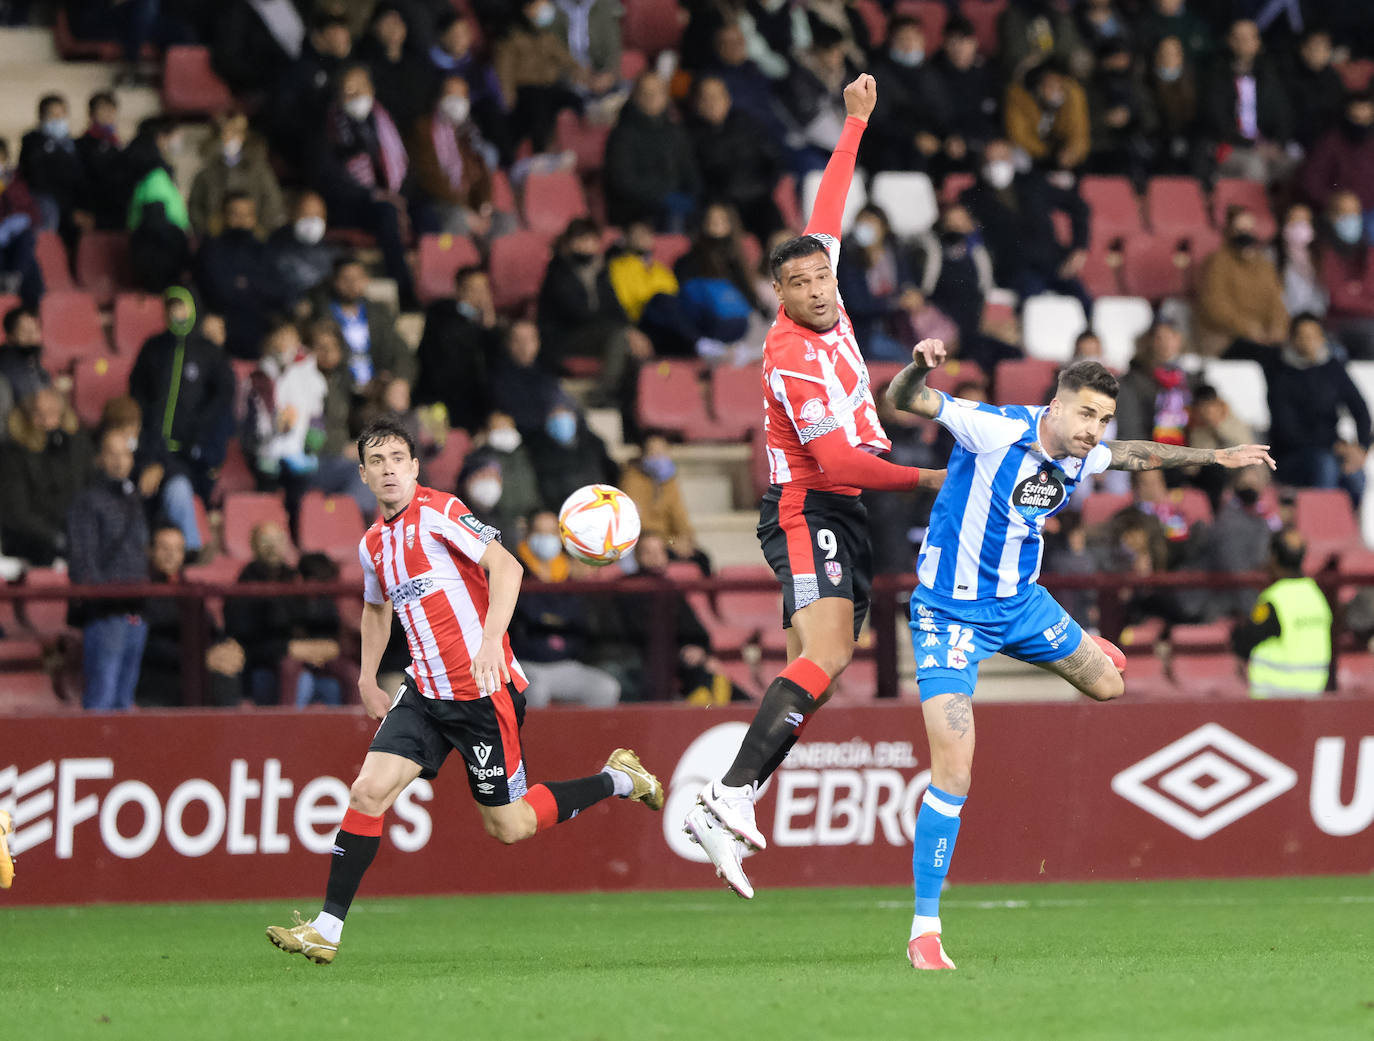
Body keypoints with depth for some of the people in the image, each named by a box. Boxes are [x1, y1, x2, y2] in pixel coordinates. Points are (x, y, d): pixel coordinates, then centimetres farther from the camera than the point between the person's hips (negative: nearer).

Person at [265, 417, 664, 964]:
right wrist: (367, 678, 25)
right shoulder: (373, 544, 12)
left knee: (508, 826, 0)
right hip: (426, 691, 7)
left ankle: (617, 779, 21)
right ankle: (326, 930, -7)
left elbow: (506, 567, -20)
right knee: (368, 791, -9)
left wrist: (491, 640, -31)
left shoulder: (437, 511, -11)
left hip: (484, 689, -7)